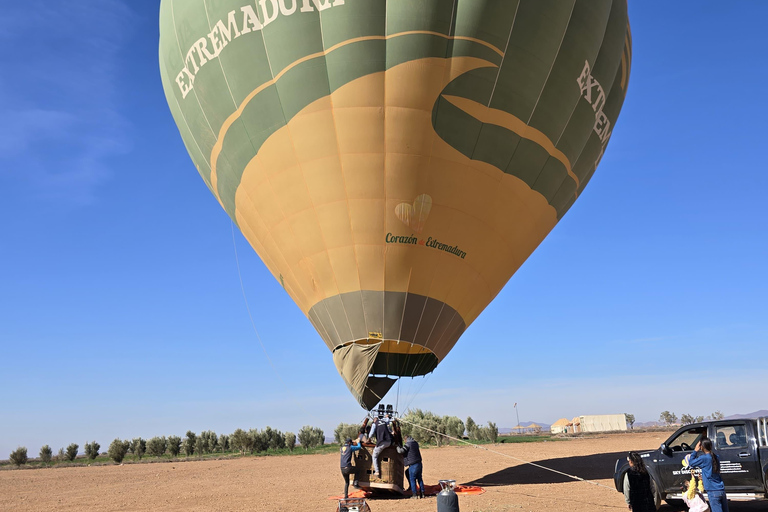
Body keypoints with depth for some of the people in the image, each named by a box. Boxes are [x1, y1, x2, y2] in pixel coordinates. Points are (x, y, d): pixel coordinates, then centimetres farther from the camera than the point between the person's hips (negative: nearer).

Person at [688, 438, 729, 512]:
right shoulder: (716, 457, 10)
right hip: (722, 490, 7)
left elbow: (691, 463, -1)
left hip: (713, 492, -7)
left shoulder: (703, 458, -12)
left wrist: (695, 451, 4)